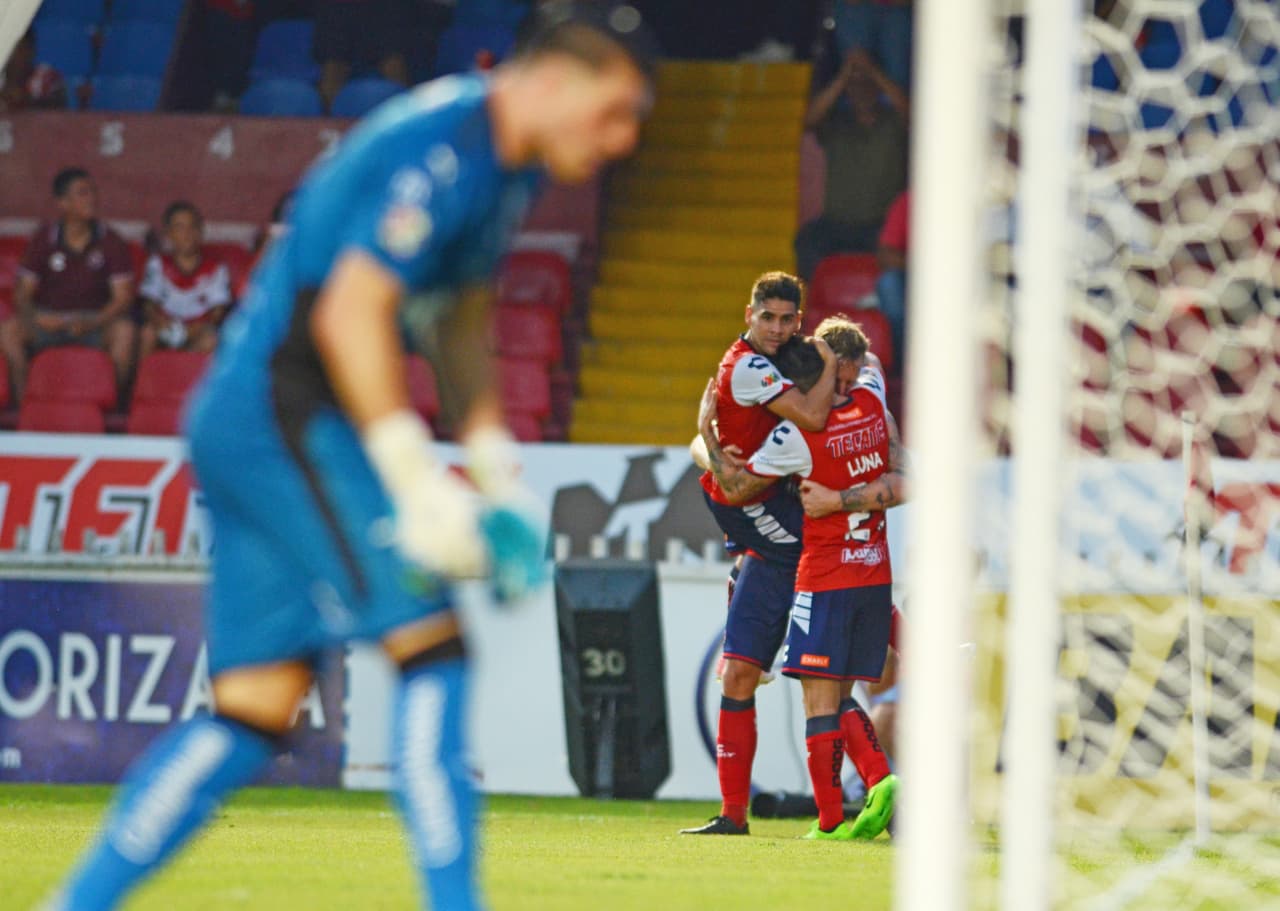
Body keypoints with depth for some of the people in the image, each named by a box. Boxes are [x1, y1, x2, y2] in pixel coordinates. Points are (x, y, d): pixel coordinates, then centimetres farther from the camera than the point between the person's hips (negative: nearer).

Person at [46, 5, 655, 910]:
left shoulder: (505, 164, 14)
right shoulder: (440, 150, -18)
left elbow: (460, 315, 27)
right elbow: (351, 313, -24)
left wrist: (495, 468, 21)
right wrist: (421, 487, -25)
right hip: (285, 416, -10)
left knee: (258, 708, 7)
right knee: (431, 648, -15)